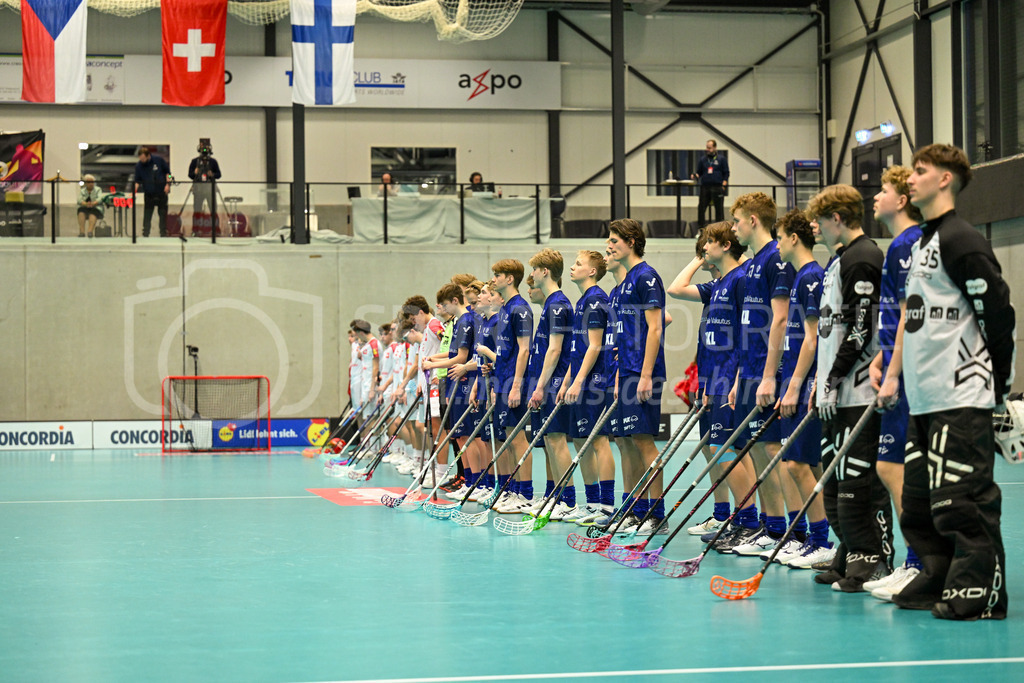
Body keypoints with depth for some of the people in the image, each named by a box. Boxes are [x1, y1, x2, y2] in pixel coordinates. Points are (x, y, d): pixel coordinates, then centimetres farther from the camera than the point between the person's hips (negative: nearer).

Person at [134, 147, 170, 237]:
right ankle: (145, 234, 5)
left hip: (161, 192, 0)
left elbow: (167, 172, 2)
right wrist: (135, 189, -18)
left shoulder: (159, 160, -8)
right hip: (149, 193, 0)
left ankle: (163, 233, 15)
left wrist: (168, 184, -5)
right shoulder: (139, 166, -7)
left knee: (163, 213, 6)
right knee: (147, 214, -2)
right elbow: (137, 180, -2)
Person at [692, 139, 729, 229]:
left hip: (717, 188, -2)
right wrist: (695, 176, -3)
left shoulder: (721, 159, 8)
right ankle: (701, 227, 7)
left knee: (719, 208, 0)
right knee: (701, 208, -2)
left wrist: (723, 184, -4)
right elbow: (699, 173, 19)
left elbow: (726, 173, 8)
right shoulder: (703, 160, 15)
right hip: (705, 187, 2)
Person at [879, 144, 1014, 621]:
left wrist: (999, 383, -8)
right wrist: (894, 376, 19)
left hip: (961, 398, -10)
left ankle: (981, 593, -3)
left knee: (960, 501, -9)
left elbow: (998, 310, -14)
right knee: (918, 503, 12)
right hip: (924, 399, 10)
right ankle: (936, 582, 21)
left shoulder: (960, 240, -11)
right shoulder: (922, 243, 19)